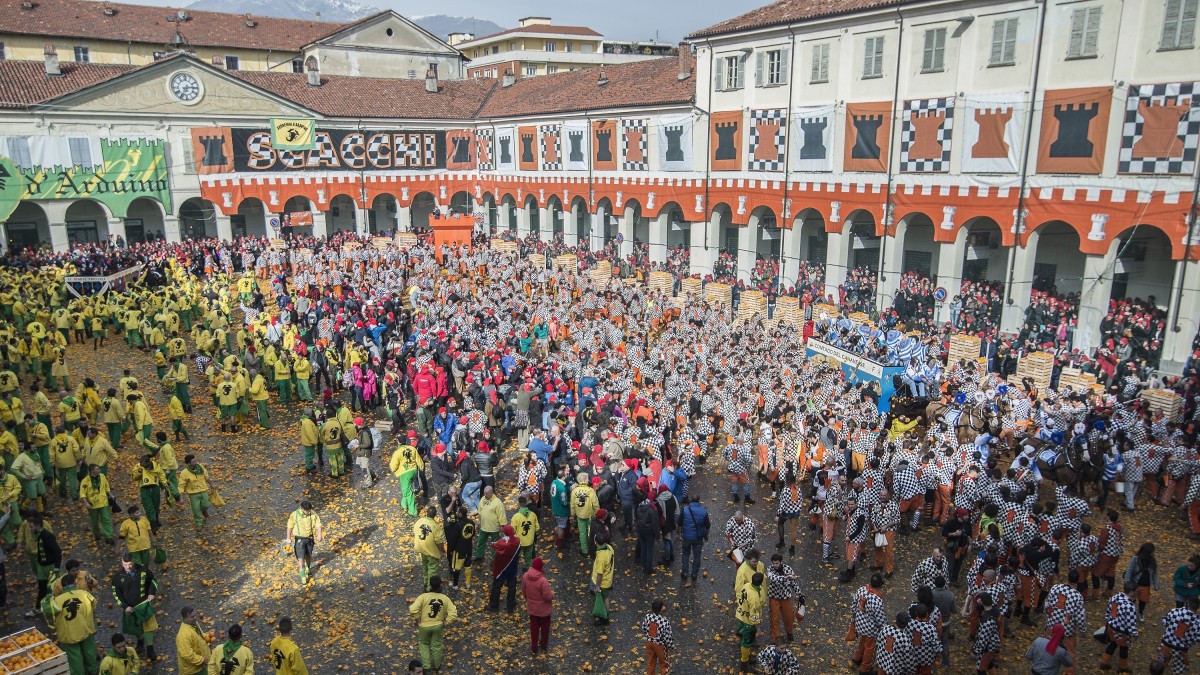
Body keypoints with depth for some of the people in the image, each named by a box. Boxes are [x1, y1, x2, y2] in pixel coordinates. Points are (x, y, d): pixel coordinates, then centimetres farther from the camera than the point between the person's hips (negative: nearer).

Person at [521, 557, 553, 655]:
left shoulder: (525, 576, -17)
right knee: (544, 628, 23)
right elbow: (548, 597, -27)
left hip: (532, 608, 4)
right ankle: (543, 646, 44)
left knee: (534, 628, 24)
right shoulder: (543, 581, -35)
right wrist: (552, 592, -4)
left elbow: (523, 592, -1)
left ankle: (534, 648, 37)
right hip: (544, 609, -4)